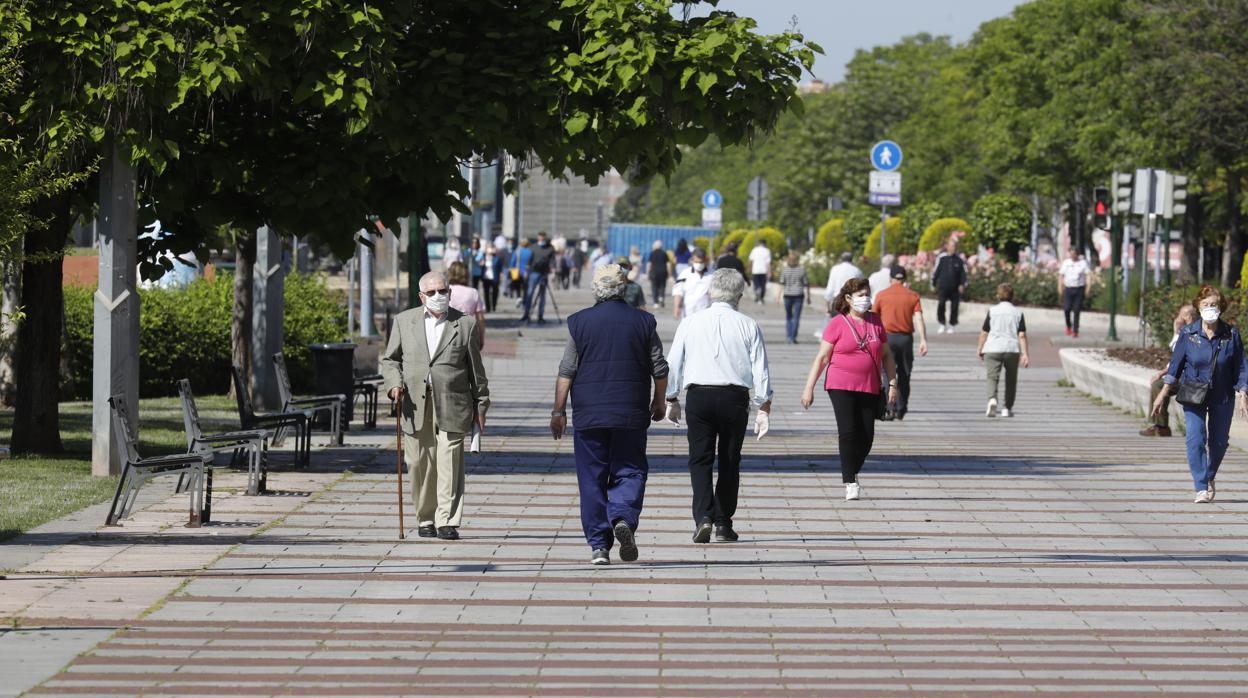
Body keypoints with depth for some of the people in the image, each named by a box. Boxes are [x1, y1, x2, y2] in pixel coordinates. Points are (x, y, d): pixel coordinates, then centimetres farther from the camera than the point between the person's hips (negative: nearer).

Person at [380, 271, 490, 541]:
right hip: (415, 405, 2)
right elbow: (390, 359, 14)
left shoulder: (465, 324, 7)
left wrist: (480, 405, 10)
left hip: (452, 405, -2)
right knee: (419, 464, 4)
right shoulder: (404, 321, 10)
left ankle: (447, 522, -8)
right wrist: (394, 383, -5)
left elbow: (475, 367, 10)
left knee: (449, 463, -8)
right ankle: (426, 519, 16)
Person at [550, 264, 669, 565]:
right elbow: (660, 369, 5)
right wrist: (658, 403, 20)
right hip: (631, 415, 0)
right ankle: (624, 518, -20)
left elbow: (566, 371, -2)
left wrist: (558, 410, 4)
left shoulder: (580, 322, -1)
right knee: (629, 472, 7)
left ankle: (599, 546, 2)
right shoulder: (643, 322, 2)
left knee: (592, 479, 5)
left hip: (588, 415, 0)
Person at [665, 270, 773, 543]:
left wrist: (671, 400, 18)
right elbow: (760, 370, -1)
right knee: (729, 461, 10)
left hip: (698, 397, 0)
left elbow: (673, 364, 6)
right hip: (734, 397, 0)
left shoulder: (690, 323, 3)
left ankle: (703, 517, -15)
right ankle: (723, 523, 13)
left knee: (700, 459, 3)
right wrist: (764, 409, 6)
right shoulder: (748, 326, -1)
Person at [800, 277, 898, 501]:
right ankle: (850, 483, -7)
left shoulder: (875, 321, 10)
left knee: (866, 436, 1)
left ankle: (851, 475, 22)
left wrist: (892, 383, 10)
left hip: (869, 389, 4)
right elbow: (821, 357, -2)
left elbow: (886, 355, 18)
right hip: (841, 387, -4)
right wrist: (809, 388, -6)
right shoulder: (838, 323, -3)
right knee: (848, 432, -13)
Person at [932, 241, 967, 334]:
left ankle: (951, 326, 15)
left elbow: (963, 273, 6)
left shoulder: (959, 259, 5)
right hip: (943, 287, -1)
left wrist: (962, 284, -5)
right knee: (941, 304, -13)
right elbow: (936, 270, 10)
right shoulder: (941, 258, 4)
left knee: (954, 307, 2)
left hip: (955, 288, 1)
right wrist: (933, 283, 12)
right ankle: (942, 324, 1)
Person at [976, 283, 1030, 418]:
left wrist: (980, 349, 17)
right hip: (1012, 349, 1)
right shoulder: (1018, 313, 5)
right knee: (1011, 380, 17)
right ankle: (1007, 408, 22)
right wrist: (1025, 354, -1)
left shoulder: (992, 311, 2)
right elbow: (1022, 335, -1)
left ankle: (992, 400, -34)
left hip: (993, 348, -1)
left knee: (992, 377, -7)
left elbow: (984, 332, 4)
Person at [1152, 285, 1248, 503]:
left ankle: (1210, 477, 39)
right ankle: (1201, 488, -12)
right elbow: (1176, 364, 0)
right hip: (1193, 395, -1)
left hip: (1222, 397, 1)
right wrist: (1163, 394, -2)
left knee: (1218, 442, 12)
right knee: (1195, 440, -14)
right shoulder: (1188, 334, -6)